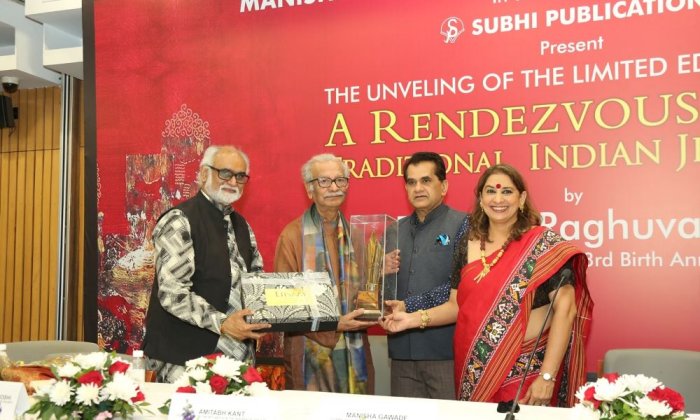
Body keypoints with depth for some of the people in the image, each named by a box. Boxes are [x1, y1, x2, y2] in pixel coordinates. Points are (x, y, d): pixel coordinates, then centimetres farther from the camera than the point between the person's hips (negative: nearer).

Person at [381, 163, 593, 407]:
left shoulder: (543, 244, -8)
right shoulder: (467, 246, 6)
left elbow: (565, 308, -13)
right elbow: (458, 306, 11)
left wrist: (547, 377, -17)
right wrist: (414, 319, -5)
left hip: (525, 373, -4)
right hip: (475, 375, 4)